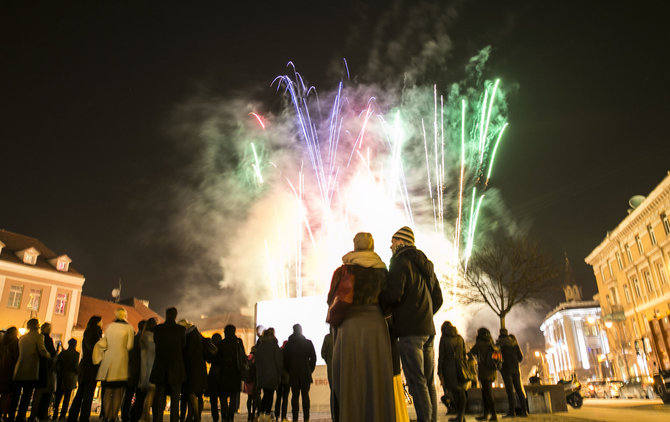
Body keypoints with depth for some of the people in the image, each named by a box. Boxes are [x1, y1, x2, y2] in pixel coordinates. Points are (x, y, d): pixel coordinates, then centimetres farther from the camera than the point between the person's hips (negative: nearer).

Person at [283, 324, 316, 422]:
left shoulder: (289, 343, 2)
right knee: (305, 395, 3)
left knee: (295, 395, 5)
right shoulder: (308, 342, 0)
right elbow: (313, 357, 0)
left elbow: (285, 359, 5)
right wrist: (310, 370, 8)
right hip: (305, 373, -1)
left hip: (293, 373, 1)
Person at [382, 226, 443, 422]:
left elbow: (394, 294, -18)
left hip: (409, 330, -8)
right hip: (428, 328, 8)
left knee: (416, 381, -7)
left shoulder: (400, 262, -6)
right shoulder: (425, 265, 20)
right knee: (428, 381, 9)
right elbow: (438, 299, 21)